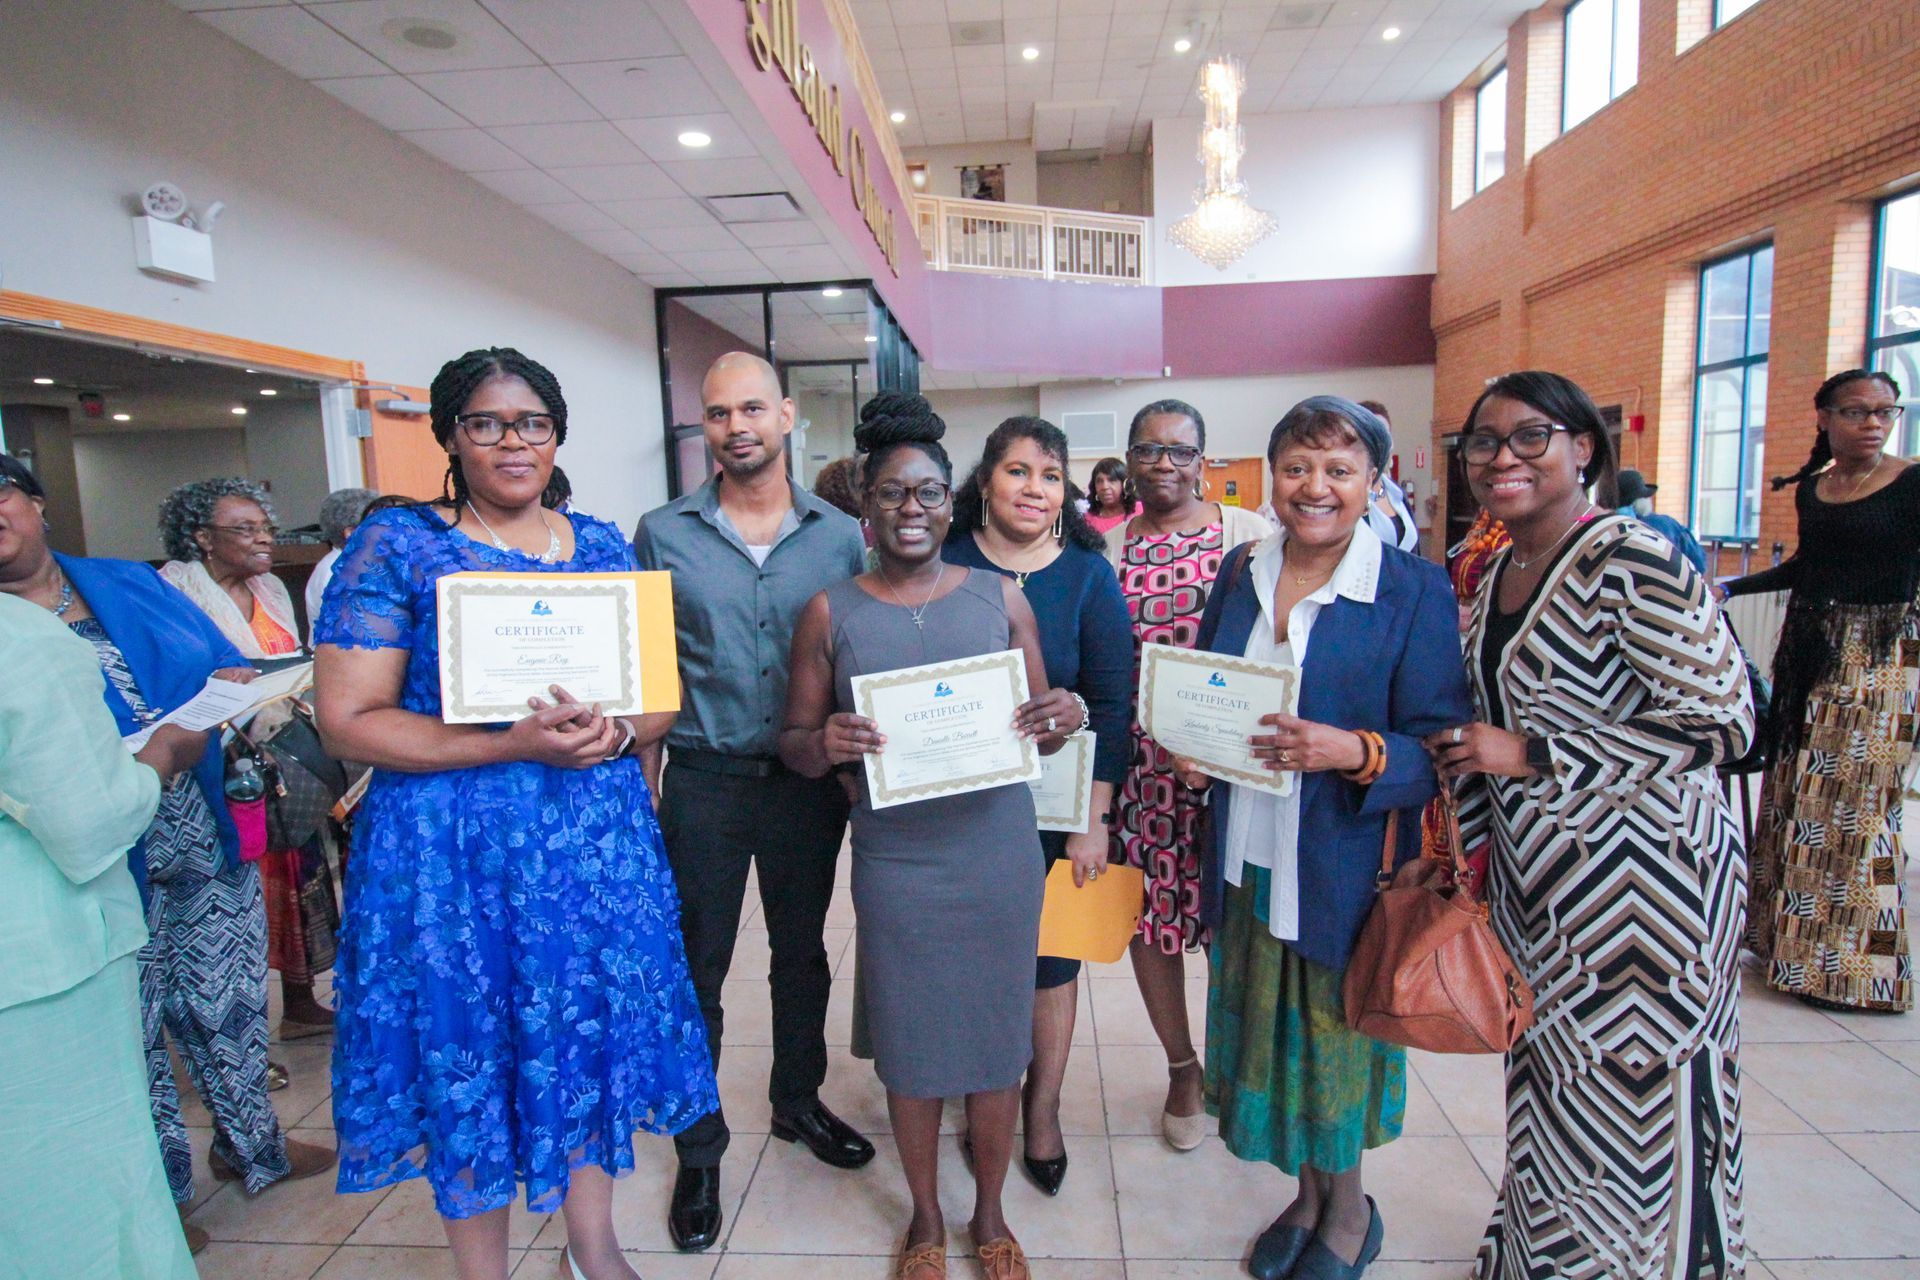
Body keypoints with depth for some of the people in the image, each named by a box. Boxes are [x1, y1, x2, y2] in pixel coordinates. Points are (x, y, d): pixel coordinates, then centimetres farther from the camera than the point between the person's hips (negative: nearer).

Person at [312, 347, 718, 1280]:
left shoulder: (602, 546, 8)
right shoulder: (396, 547, -4)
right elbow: (347, 722, -9)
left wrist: (616, 732, -15)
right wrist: (517, 743, -20)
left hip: (597, 840, 4)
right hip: (454, 852, -3)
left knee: (593, 1035, 13)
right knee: (471, 1060, 8)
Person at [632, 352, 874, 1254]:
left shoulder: (839, 535, 0)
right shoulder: (664, 534, -3)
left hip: (808, 776, 2)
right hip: (704, 779, -1)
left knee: (802, 951, 18)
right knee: (697, 968, 9)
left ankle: (797, 1101, 42)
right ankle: (699, 1151, 29)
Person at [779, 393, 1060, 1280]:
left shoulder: (1000, 597, 3)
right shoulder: (830, 613, 0)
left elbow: (1043, 724, 7)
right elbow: (794, 745, 3)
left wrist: (1051, 723, -16)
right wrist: (824, 744, -20)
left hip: (997, 853, 1)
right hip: (896, 862, -1)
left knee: (997, 1036, 13)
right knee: (909, 1042, 12)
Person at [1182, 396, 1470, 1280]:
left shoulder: (1416, 590, -10)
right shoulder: (1240, 575, 5)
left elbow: (1441, 745, -12)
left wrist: (1355, 752, -29)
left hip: (1344, 866, -4)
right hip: (1248, 852, 5)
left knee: (1337, 1027, 11)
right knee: (1272, 1030, 17)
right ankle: (1307, 1195, 43)